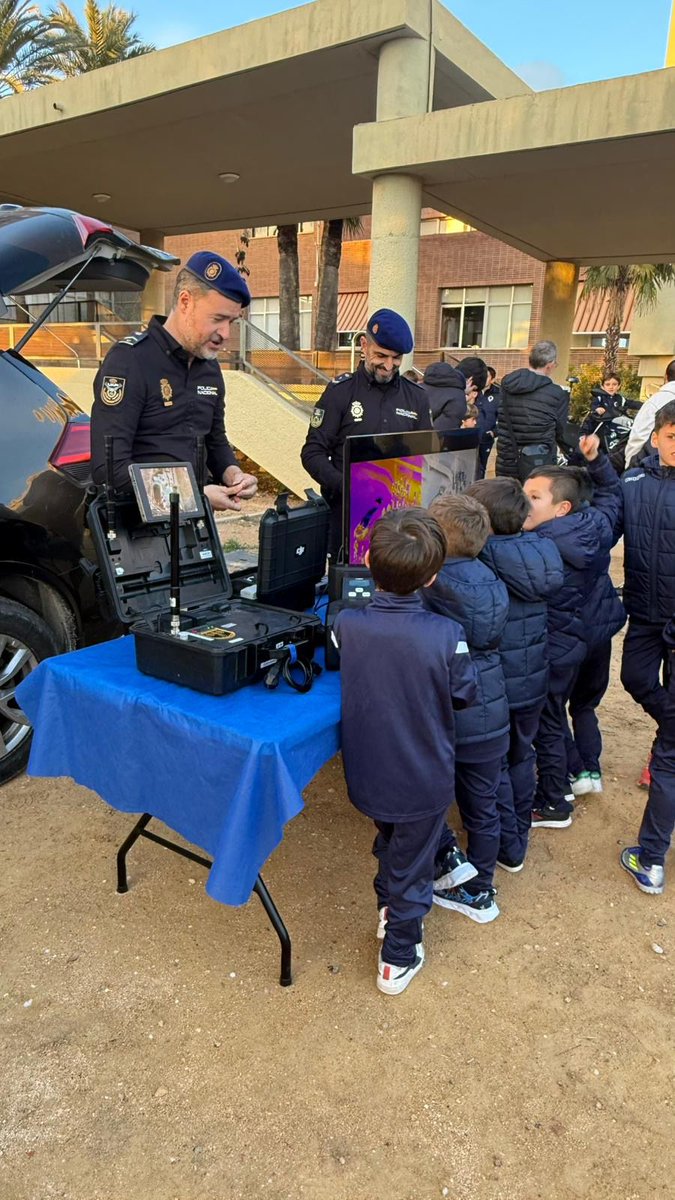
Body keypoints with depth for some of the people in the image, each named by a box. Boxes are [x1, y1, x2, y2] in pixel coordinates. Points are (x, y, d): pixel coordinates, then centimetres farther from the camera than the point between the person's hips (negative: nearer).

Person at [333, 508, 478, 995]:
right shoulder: (446, 635, -26)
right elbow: (465, 695, -9)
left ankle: (388, 908, 54)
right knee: (411, 865, 19)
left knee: (390, 841, 32)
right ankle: (398, 958, 36)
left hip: (367, 772, 3)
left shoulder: (347, 622, -19)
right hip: (423, 780, -3)